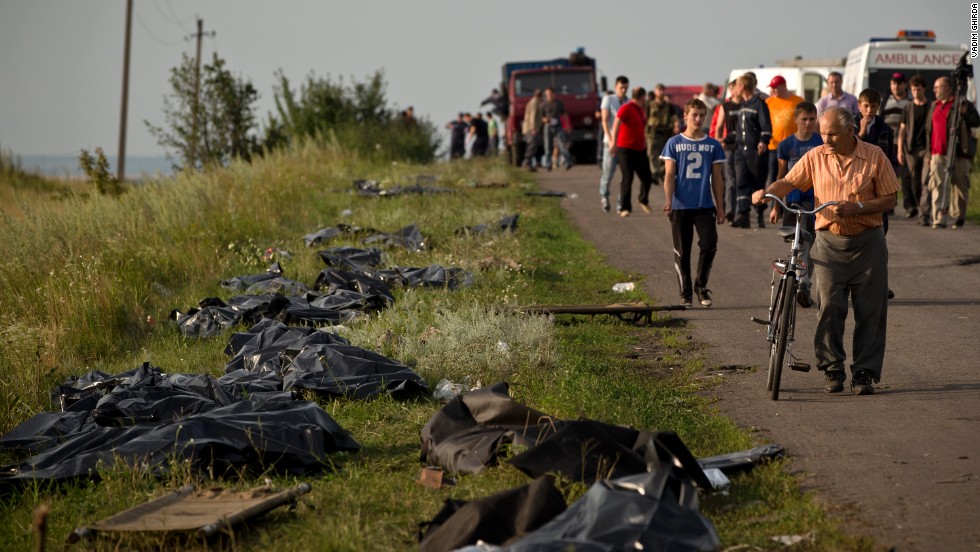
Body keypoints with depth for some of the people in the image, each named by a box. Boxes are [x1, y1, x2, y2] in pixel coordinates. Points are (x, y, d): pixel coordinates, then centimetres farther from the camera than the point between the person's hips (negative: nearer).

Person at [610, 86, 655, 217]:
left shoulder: (641, 110, 13)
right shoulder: (626, 108, -14)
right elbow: (616, 124, -24)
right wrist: (614, 143, -33)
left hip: (640, 149, 8)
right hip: (626, 149, -8)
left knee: (647, 177, 9)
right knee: (627, 179, -5)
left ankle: (644, 200, 33)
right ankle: (624, 208, 3)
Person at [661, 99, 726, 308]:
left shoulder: (713, 145, 6)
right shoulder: (674, 143, 2)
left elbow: (717, 178, 10)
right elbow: (669, 175, -1)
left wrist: (720, 206, 7)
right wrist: (668, 201, -14)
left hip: (705, 206, 1)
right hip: (680, 206, -1)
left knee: (709, 243, -15)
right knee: (682, 252, 3)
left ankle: (701, 285, 3)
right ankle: (685, 294, 14)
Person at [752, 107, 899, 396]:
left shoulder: (875, 157, -2)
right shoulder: (815, 157, 3)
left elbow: (889, 199, -2)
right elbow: (789, 182, 3)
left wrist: (857, 208, -16)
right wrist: (767, 192, -18)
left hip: (867, 244, -1)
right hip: (829, 243, 1)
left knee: (869, 312, 0)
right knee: (829, 307, -7)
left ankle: (865, 373, 8)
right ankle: (833, 369, 5)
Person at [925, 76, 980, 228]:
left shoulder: (963, 104, 2)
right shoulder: (934, 106, 19)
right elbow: (929, 129, 24)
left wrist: (964, 113, -22)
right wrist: (929, 152, 19)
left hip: (958, 153, -4)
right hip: (938, 154, 4)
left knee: (960, 186, 5)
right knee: (937, 186, -10)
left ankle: (959, 216, 18)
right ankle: (939, 218, -14)